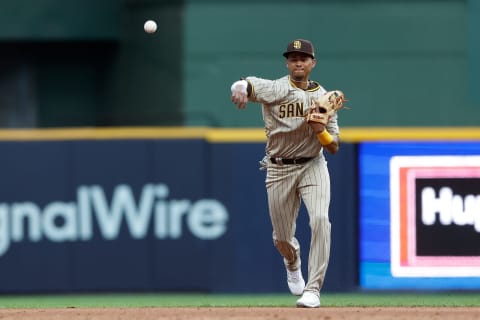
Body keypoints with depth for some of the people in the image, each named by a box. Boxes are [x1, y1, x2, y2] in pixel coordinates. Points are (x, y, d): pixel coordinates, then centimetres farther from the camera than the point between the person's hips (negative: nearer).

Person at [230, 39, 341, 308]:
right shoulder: (276, 89, -7)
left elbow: (334, 147, 2)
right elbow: (245, 85, -25)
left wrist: (321, 130, -19)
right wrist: (241, 88, -48)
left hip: (313, 166, 1)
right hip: (279, 169, -1)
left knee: (320, 220, -23)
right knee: (282, 237, 9)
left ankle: (313, 290, -21)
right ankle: (293, 263, 47)